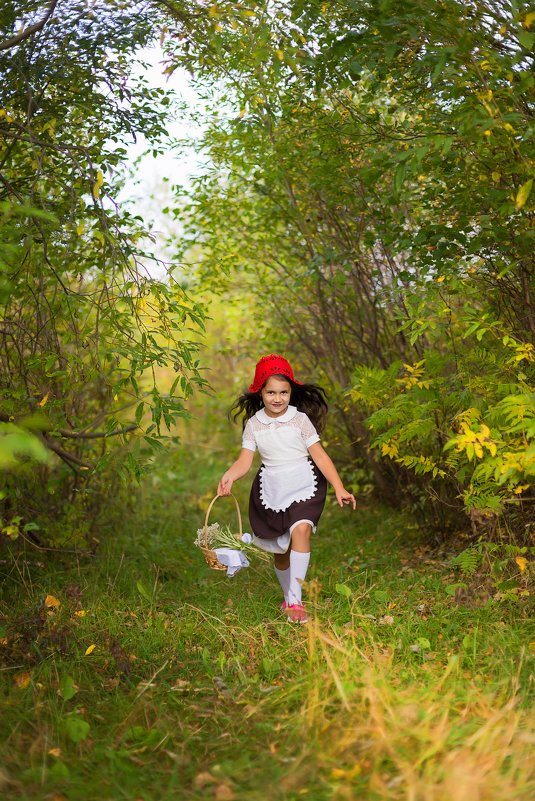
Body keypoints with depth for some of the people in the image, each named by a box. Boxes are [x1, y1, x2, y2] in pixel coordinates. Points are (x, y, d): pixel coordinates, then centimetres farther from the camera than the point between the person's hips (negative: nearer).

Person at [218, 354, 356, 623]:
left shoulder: (300, 419, -7)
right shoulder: (254, 424, 0)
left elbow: (319, 455, -9)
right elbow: (244, 460, -6)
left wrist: (339, 488, -16)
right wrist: (228, 477, -28)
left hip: (303, 484, -3)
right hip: (270, 489, 3)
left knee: (300, 530, -27)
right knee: (279, 549, 12)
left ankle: (295, 600, -25)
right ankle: (287, 597, 35)